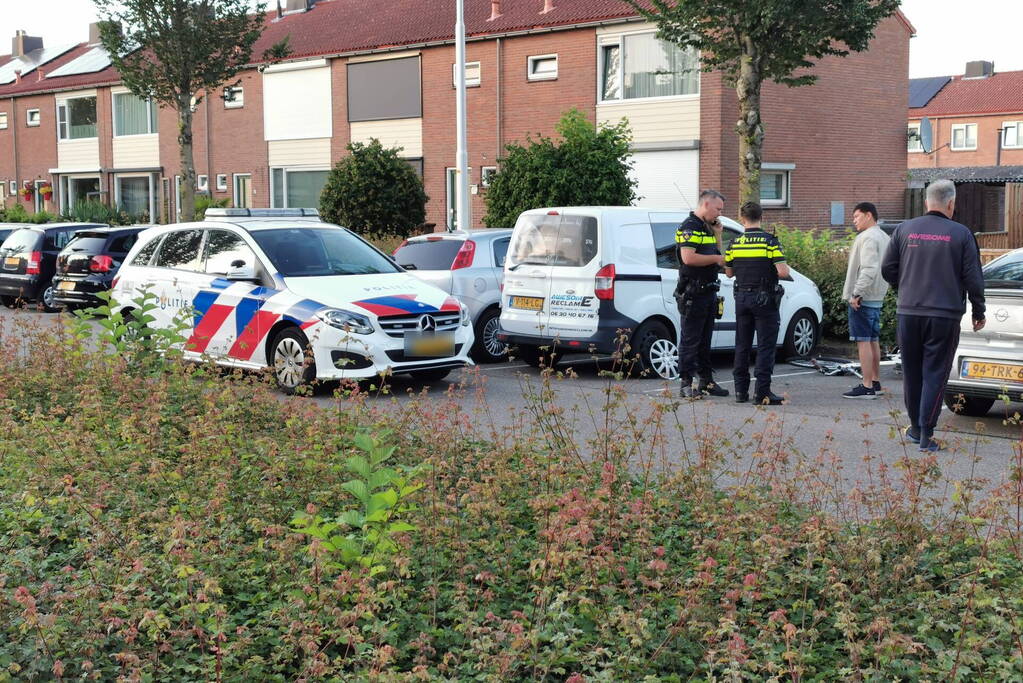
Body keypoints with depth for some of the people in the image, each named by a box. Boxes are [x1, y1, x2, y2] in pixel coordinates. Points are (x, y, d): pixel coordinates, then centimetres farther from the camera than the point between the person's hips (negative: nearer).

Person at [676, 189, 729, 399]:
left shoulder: (707, 228, 18)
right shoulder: (689, 227, -12)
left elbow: (717, 255, 21)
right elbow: (688, 258, -23)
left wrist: (717, 235, 10)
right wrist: (716, 258, -13)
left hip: (709, 291, 9)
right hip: (693, 293, -9)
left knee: (705, 340, 15)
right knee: (690, 340, -5)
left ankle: (707, 381, 22)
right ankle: (686, 385, -2)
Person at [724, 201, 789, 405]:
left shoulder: (735, 243, 2)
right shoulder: (770, 241, -10)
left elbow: (729, 272, 11)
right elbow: (783, 272, -16)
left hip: (742, 298, 4)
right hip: (765, 300, -4)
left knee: (742, 345, 11)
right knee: (765, 346, -1)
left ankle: (741, 390, 13)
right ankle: (762, 392, -5)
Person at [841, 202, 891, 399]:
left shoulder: (868, 237, -15)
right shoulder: (885, 238, 17)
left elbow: (869, 269, -24)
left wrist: (857, 293, -23)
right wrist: (882, 291, 18)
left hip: (863, 299, -10)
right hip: (877, 298, 10)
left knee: (863, 341, -8)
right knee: (873, 340, 15)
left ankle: (867, 387, -9)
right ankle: (875, 383, 22)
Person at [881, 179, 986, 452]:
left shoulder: (904, 230, 2)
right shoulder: (961, 234, -5)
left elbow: (888, 269, 4)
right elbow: (973, 278, -3)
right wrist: (978, 311, 9)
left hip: (908, 313, 3)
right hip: (945, 316, -3)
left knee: (912, 372, 14)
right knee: (935, 374, 2)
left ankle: (915, 428, 25)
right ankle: (926, 435, -1)